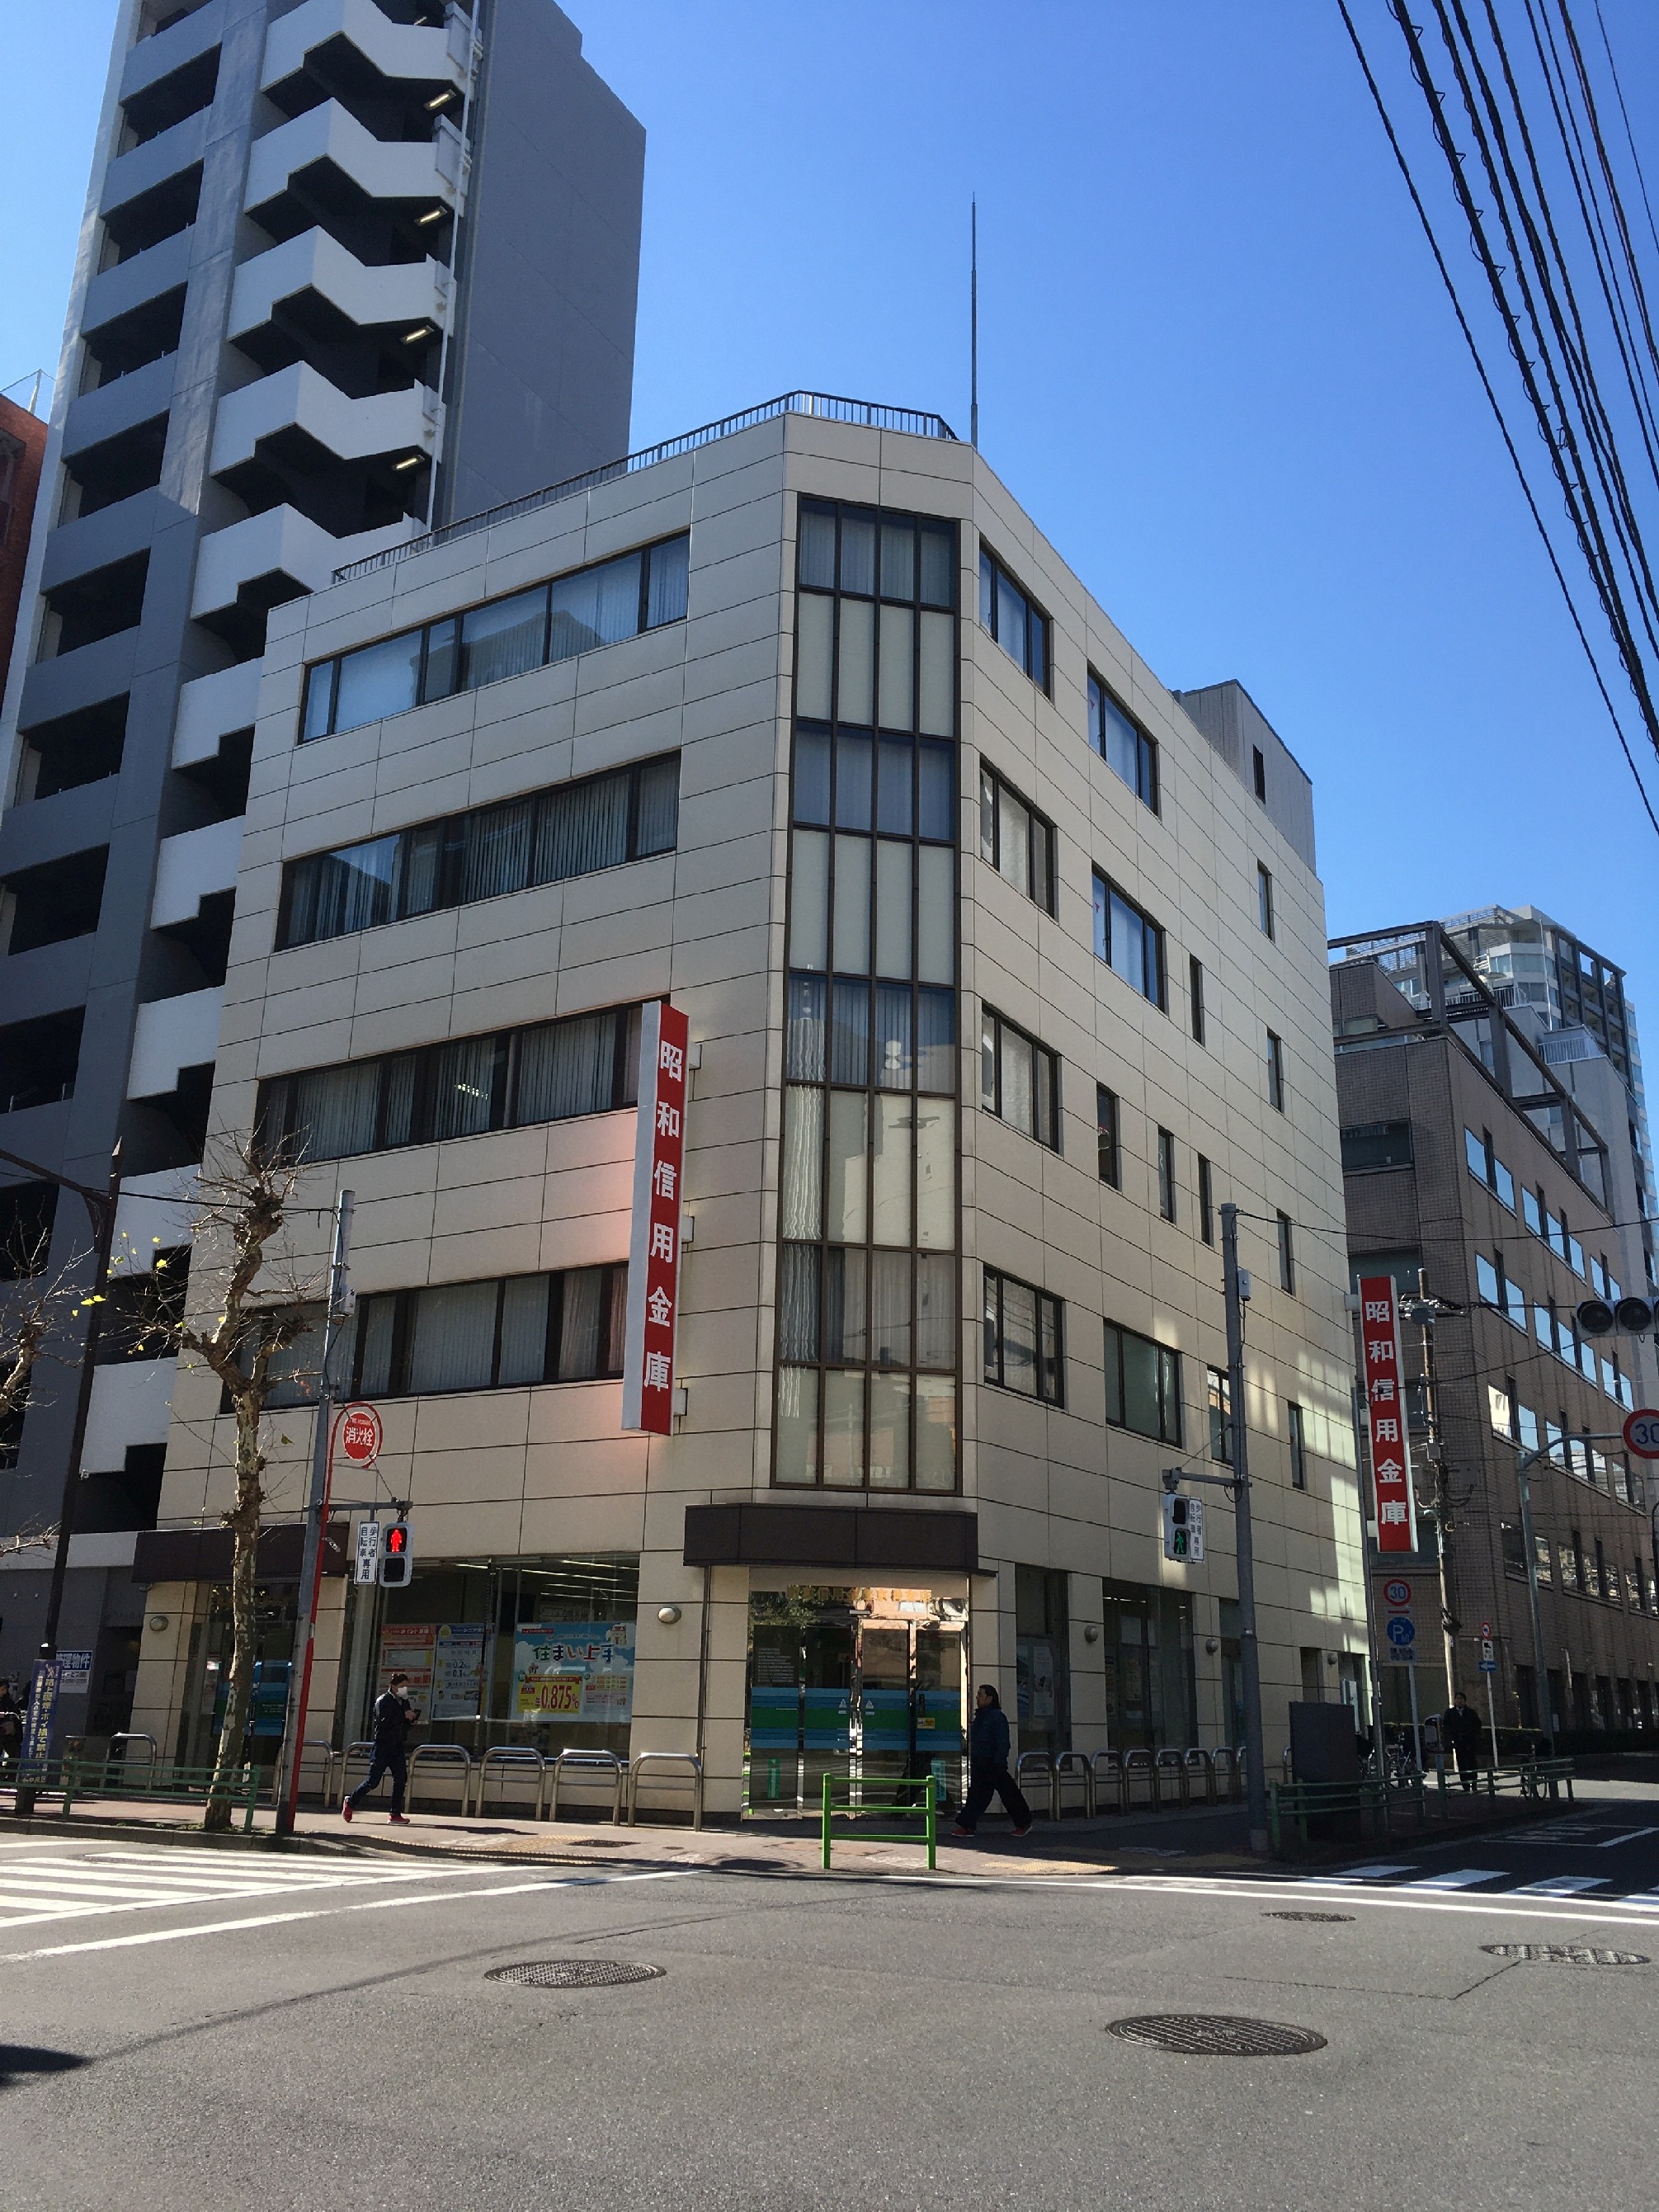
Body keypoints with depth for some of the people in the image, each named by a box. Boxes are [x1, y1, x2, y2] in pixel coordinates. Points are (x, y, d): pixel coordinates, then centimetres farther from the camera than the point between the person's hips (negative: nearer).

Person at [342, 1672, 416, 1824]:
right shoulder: (382, 1701, -8)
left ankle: (396, 1815, 2)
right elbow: (383, 1722, -22)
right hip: (383, 1746, -6)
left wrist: (411, 1719, -2)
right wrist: (404, 1716, -19)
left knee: (401, 1779, -4)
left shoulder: (404, 1702, 13)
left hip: (398, 1747, 6)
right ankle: (351, 1803, 19)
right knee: (373, 1781, -3)